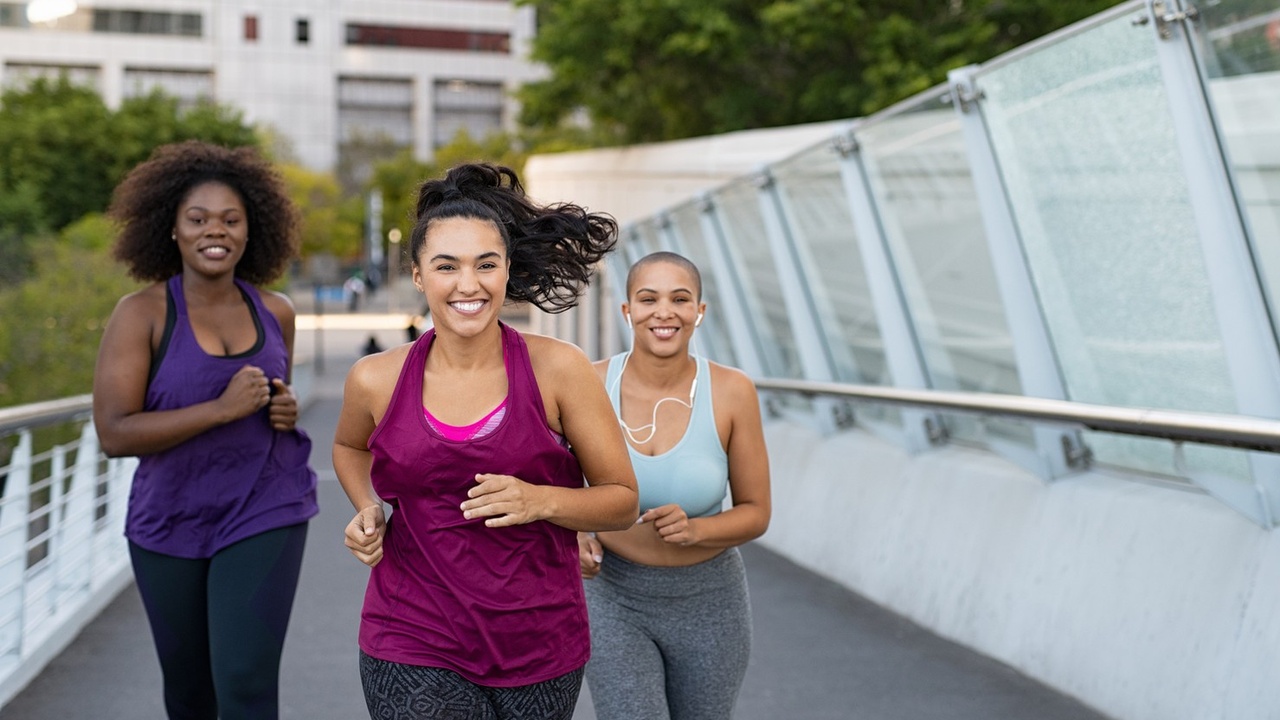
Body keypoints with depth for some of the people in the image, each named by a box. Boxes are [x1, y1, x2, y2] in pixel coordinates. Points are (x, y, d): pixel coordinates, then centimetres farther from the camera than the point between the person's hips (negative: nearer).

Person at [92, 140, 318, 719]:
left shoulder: (275, 311, 2)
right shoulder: (142, 313, -10)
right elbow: (113, 433, -18)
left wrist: (287, 411, -3)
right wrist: (221, 409, -25)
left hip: (263, 516, 1)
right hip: (169, 522, 0)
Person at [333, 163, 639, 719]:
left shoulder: (558, 370, -7)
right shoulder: (375, 381, -2)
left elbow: (623, 501, 0)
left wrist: (539, 501, -18)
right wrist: (368, 511, 2)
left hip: (540, 647, 1)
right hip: (414, 649, 0)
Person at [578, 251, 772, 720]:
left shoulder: (731, 392, -15)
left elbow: (756, 514, -6)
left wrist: (694, 530, -26)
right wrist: (575, 537, -18)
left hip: (708, 605, 1)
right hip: (615, 600, -1)